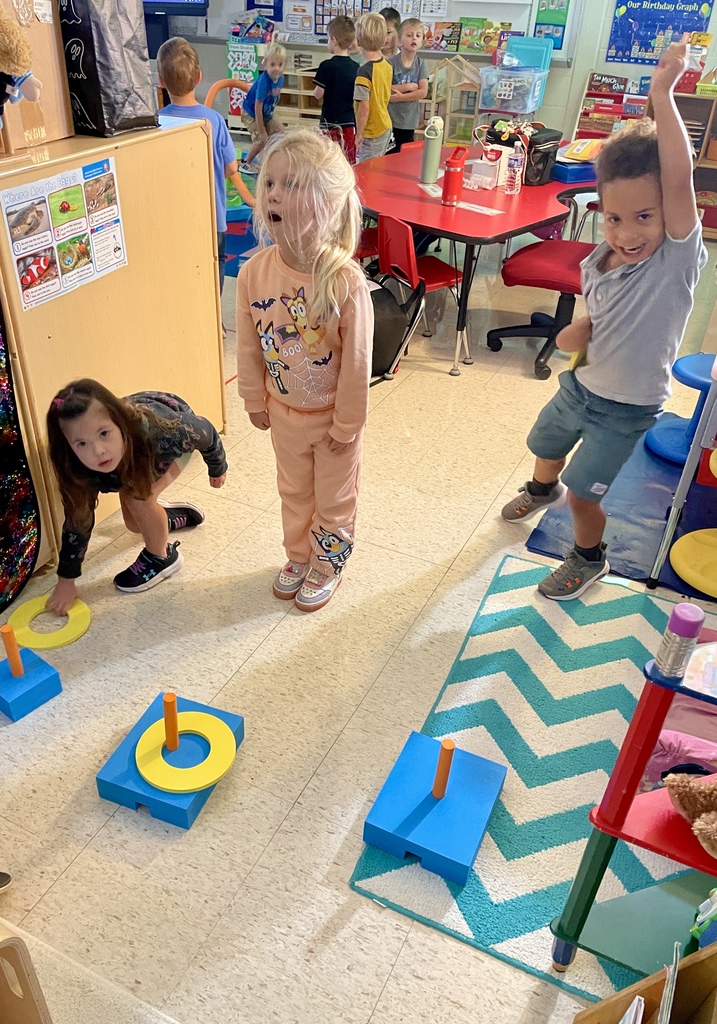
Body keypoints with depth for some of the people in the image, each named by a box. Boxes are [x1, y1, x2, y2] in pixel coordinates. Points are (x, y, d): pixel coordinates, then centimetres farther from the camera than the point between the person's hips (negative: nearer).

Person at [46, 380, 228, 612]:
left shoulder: (159, 430, -46)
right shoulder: (83, 470, -35)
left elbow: (205, 432, -25)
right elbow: (78, 520, -20)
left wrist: (217, 469, -5)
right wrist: (65, 581, -12)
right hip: (132, 456, 3)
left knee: (140, 497, -23)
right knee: (134, 523, 4)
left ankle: (160, 557, 1)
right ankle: (171, 515, 34)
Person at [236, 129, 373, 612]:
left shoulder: (346, 282, -29)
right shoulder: (254, 272, -16)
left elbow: (357, 361, -21)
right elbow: (249, 345, -3)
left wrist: (347, 424, -13)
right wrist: (255, 400, 5)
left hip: (333, 416, -4)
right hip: (284, 411, 4)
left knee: (334, 500, 19)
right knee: (294, 492, 26)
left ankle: (326, 567, 44)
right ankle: (298, 556, 51)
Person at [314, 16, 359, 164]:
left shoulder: (327, 66, -12)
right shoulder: (355, 67, 4)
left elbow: (318, 94, -9)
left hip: (331, 123, -5)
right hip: (350, 123, 6)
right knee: (349, 163, 10)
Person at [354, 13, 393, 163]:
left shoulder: (365, 71, -21)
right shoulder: (388, 66, 3)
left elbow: (364, 107, -23)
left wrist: (359, 134, -14)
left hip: (372, 133, -8)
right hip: (386, 127, 8)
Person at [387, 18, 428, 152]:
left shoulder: (421, 63, 2)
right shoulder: (391, 62, -7)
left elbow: (423, 92, -5)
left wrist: (400, 97, -14)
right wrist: (408, 87, -13)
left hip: (409, 120, 3)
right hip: (390, 118, -3)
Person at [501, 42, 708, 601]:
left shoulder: (679, 259, -25)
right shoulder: (599, 263, -8)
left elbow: (679, 179, -42)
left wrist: (663, 93, -43)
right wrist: (576, 334, -12)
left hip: (625, 409, -6)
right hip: (580, 385, 6)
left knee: (584, 491, 2)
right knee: (546, 447, 28)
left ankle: (590, 557, 32)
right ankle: (543, 490, 62)